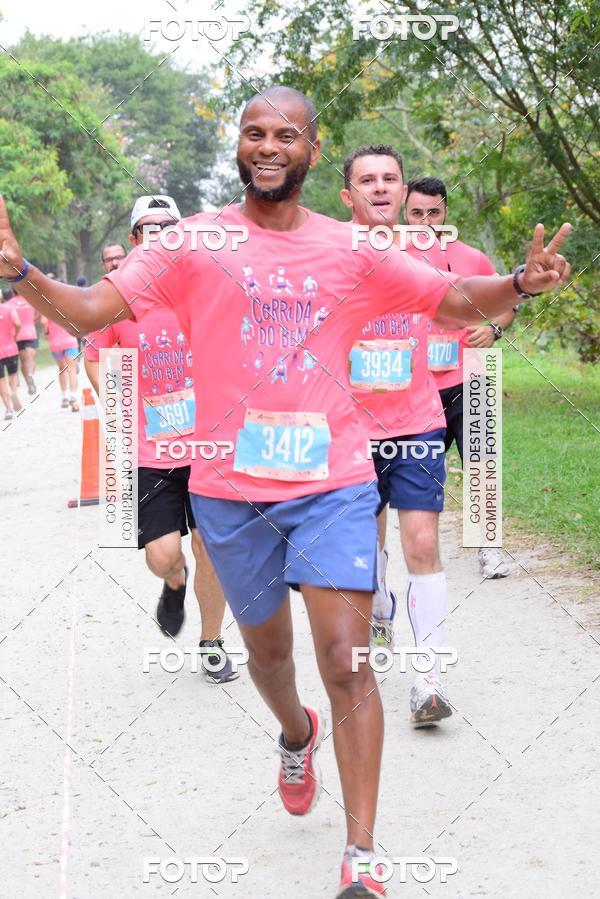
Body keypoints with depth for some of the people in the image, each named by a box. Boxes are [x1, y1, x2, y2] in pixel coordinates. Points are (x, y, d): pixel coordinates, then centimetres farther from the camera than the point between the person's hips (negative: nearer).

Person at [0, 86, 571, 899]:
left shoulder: (352, 250, 2)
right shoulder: (194, 244, -2)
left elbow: (455, 298, 5)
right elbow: (90, 309, -8)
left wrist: (518, 285, -16)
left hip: (333, 481, -1)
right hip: (230, 488, 1)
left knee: (347, 663, -10)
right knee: (267, 649, 20)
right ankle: (297, 735, 55)